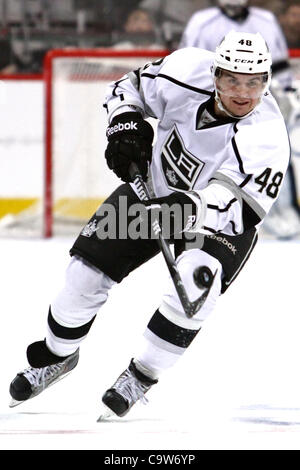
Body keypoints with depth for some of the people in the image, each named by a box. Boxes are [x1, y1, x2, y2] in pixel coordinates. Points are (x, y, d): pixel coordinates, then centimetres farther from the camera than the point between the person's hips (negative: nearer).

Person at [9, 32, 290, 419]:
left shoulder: (265, 138, -34)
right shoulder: (189, 71, -23)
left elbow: (234, 206, -40)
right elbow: (131, 88, -3)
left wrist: (190, 210, -56)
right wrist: (124, 124, -20)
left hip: (221, 224, -4)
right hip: (154, 191, 4)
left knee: (194, 285, -31)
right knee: (87, 271, -1)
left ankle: (143, 374, -10)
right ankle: (58, 353, 28)